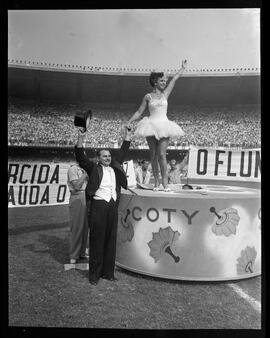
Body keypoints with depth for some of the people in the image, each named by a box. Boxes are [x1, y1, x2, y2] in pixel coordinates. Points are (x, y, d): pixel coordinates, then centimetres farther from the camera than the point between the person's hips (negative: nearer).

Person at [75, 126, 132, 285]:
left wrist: (127, 138, 28)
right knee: (97, 240, 1)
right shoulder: (94, 168, 4)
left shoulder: (115, 167, 16)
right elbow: (81, 159, -8)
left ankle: (108, 272, 22)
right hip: (99, 206, -5)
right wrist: (80, 142, -21)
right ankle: (94, 274, 13)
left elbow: (122, 154, 27)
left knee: (111, 240, 10)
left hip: (113, 206, 5)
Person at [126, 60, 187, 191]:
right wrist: (129, 121, 2)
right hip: (151, 126, 0)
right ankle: (156, 181, 10)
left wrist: (183, 68, 24)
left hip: (164, 126, 0)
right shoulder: (148, 97, 8)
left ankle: (165, 181, -5)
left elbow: (174, 79, 18)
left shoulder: (165, 94, 13)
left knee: (162, 154, -10)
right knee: (153, 155, 2)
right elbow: (139, 112, 10)